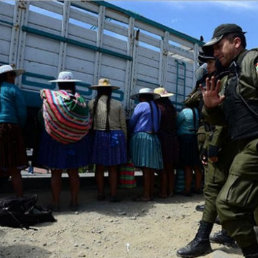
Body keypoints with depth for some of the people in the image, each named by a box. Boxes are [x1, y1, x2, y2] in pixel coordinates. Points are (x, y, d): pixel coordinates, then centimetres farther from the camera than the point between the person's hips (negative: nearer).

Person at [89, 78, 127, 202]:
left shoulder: (92, 103, -2)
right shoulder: (118, 104, 0)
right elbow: (123, 124, 2)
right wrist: (124, 141, 11)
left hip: (99, 136, 0)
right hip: (116, 136, 0)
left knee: (99, 167, 10)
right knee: (113, 168, 8)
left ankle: (100, 193, 18)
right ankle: (113, 194, 12)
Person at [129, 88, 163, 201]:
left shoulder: (141, 106, 0)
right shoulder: (157, 107, 19)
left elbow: (132, 122, 4)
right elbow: (157, 125, 17)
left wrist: (131, 132, 22)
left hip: (141, 137, -7)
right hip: (153, 138, 7)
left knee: (145, 168, -8)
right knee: (150, 169, 9)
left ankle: (146, 195, -6)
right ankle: (151, 193, 14)